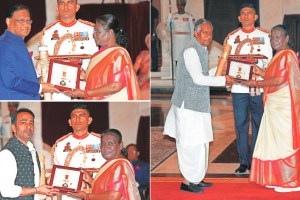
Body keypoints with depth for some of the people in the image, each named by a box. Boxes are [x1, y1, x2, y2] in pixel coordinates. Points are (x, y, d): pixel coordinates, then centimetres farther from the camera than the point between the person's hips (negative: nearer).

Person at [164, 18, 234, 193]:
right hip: (188, 106, -10)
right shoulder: (191, 51, -17)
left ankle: (196, 178, 23)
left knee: (200, 144, 14)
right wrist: (224, 80, -15)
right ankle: (187, 181, 4)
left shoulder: (202, 50, 14)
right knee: (191, 144, -5)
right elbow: (198, 79, -21)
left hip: (198, 104, 10)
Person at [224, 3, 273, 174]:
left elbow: (270, 62, 4)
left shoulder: (265, 36, 8)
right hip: (239, 87, 1)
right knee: (241, 125, 0)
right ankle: (244, 163, 6)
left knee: (258, 124, 1)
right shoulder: (232, 37, 12)